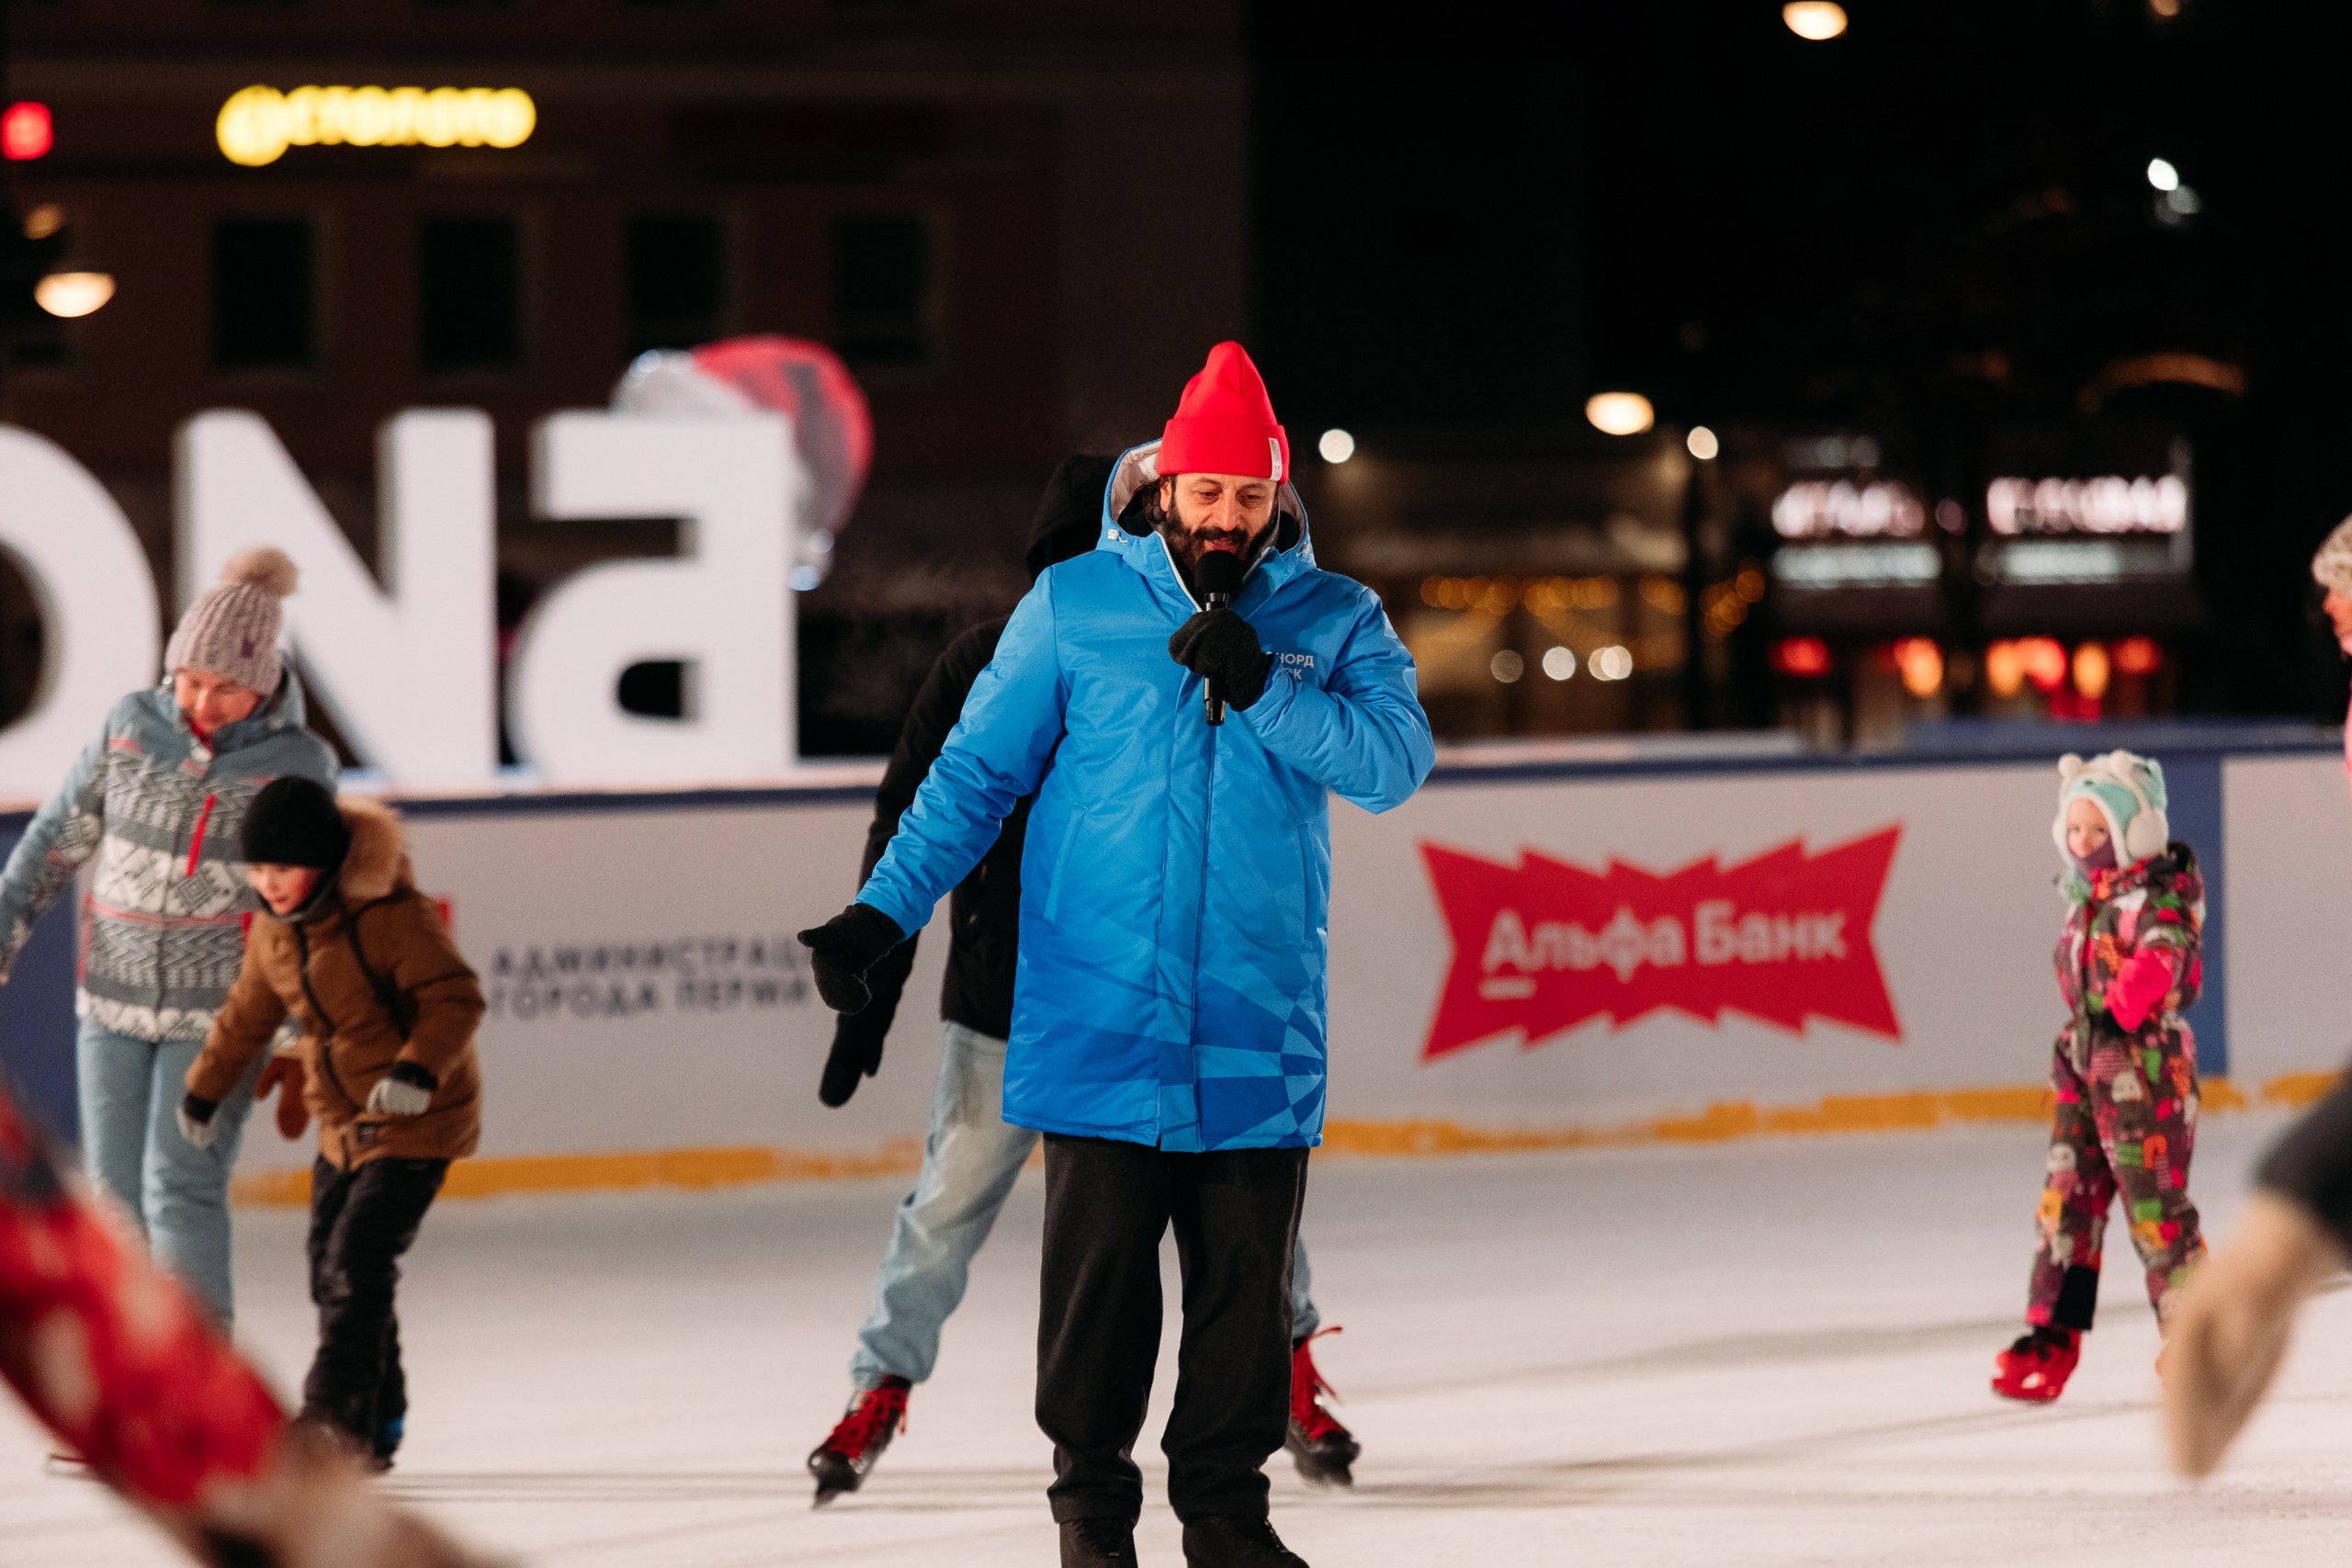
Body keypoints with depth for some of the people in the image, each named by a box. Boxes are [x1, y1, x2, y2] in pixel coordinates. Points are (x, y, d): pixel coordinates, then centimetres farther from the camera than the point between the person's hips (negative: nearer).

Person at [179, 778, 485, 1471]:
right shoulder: (273, 932, 2)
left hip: (417, 1118, -8)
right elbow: (248, 1014, 18)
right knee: (330, 1269, 9)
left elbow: (457, 999, -24)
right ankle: (377, 1425, 20)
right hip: (344, 1123, 8)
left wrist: (420, 1067, -39)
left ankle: (337, 1410, -20)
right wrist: (205, 1090, 27)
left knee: (358, 1261, -18)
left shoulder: (393, 917, -22)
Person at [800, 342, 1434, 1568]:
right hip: (1098, 1011, -1)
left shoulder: (1335, 623, 7)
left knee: (1246, 1276, 4)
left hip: (1259, 1030, 1)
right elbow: (976, 771, 6)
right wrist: (883, 911, -2)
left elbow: (1395, 764, -7)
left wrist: (1261, 684, -19)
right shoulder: (1074, 605, 4)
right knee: (1098, 1263, -1)